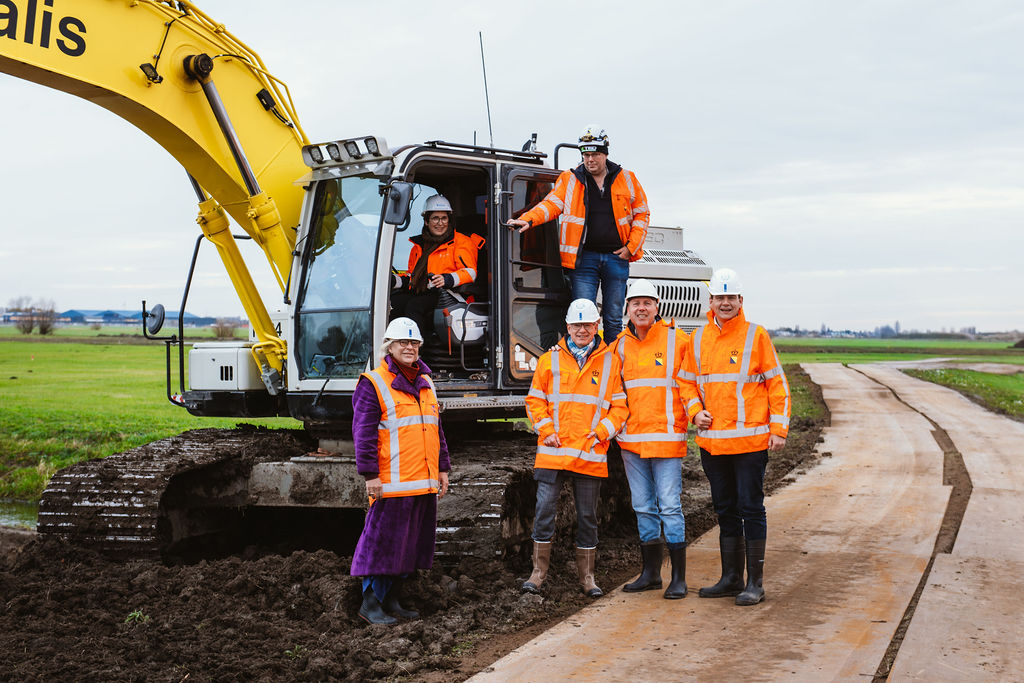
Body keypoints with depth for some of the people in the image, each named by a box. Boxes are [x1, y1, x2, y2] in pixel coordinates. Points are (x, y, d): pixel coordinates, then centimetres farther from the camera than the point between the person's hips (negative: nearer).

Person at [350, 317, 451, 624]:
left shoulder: (425, 384, 18)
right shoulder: (373, 384, -5)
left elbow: (436, 429, 23)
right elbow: (364, 434, -10)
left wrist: (442, 469, 19)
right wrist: (370, 474, -15)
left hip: (425, 482, 8)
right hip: (392, 483, -7)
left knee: (411, 543, 11)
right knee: (383, 541, -4)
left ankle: (391, 599, 22)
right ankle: (370, 602, 6)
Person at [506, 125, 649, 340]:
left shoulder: (626, 180, 7)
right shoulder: (570, 180, 5)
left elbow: (641, 214, 12)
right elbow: (551, 204, -5)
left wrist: (631, 246, 1)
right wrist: (528, 219, -24)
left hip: (617, 258, 1)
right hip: (584, 257, -1)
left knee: (613, 319, 7)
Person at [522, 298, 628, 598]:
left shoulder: (610, 362, 7)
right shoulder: (551, 359, 8)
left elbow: (620, 405, 7)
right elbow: (535, 400, 10)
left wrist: (603, 431, -7)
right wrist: (546, 430, -4)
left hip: (591, 454, 0)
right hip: (553, 451, 0)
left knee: (587, 515, 7)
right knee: (544, 508, -3)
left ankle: (587, 576, 18)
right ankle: (539, 571, 8)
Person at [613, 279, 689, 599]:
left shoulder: (676, 340, -3)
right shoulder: (620, 345, 10)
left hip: (666, 437, -5)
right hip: (631, 439, 5)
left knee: (670, 506, -5)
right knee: (643, 507, 11)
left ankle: (679, 577, 2)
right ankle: (650, 572, 21)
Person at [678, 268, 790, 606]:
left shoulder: (756, 335, -2)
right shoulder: (698, 339, 9)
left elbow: (777, 384, 0)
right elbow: (687, 382, 18)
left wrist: (779, 428, -6)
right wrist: (695, 411, 0)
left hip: (750, 441, -5)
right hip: (711, 441, 5)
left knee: (751, 510, -1)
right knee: (726, 511, 13)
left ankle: (755, 583, 6)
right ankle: (731, 578, 23)